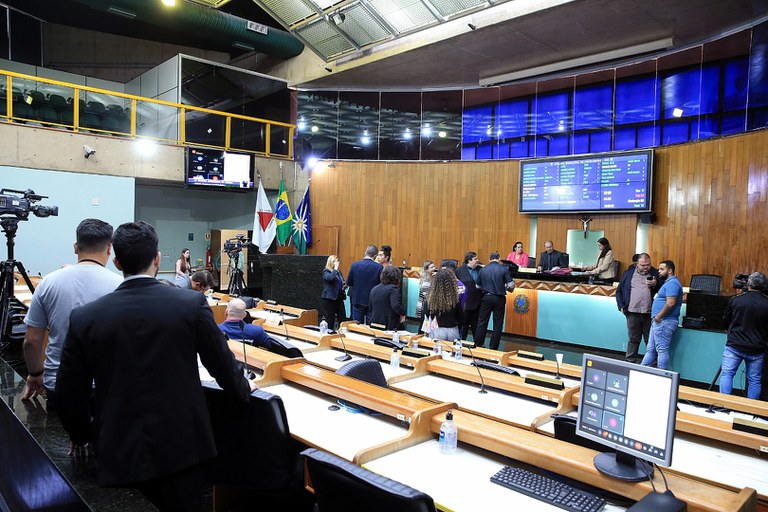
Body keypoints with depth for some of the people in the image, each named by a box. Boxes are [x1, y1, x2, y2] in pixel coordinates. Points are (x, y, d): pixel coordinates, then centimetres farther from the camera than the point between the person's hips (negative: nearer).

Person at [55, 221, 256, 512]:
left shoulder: (84, 318, -6)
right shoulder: (192, 304, -11)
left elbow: (70, 393, 2)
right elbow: (222, 363, -2)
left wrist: (81, 435, 21)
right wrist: (244, 389, 19)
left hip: (119, 453, 1)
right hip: (182, 445, -1)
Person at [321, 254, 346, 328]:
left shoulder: (338, 272, 17)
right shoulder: (326, 271, -3)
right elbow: (330, 278, -27)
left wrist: (344, 286, 7)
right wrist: (335, 268, -16)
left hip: (339, 298, 7)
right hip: (329, 299, -7)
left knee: (343, 319, 2)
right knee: (330, 320, -2)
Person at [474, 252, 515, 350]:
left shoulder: (483, 269, 3)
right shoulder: (504, 268, -5)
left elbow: (478, 286, 8)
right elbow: (511, 286, -8)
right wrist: (504, 287, 13)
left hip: (486, 298, 2)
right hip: (499, 298, -2)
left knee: (482, 322, 9)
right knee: (497, 324, 7)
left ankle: (478, 346, 13)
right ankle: (493, 348, 11)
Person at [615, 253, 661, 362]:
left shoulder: (655, 274, 7)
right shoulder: (628, 273, 8)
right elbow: (619, 291, 11)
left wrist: (655, 284, -12)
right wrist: (621, 306, 2)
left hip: (650, 313, 0)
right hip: (632, 312, 0)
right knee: (633, 339, 8)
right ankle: (630, 361, 16)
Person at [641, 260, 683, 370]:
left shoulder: (672, 283, -13)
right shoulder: (668, 283, 21)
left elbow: (670, 303, -24)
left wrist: (658, 316, -17)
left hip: (664, 321, -11)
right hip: (659, 322, 11)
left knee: (662, 350, -4)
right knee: (651, 350, 12)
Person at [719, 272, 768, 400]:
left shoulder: (735, 300, -5)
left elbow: (725, 321, 7)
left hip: (734, 346, -1)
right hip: (756, 349, 1)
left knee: (726, 374, 4)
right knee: (754, 380, 11)